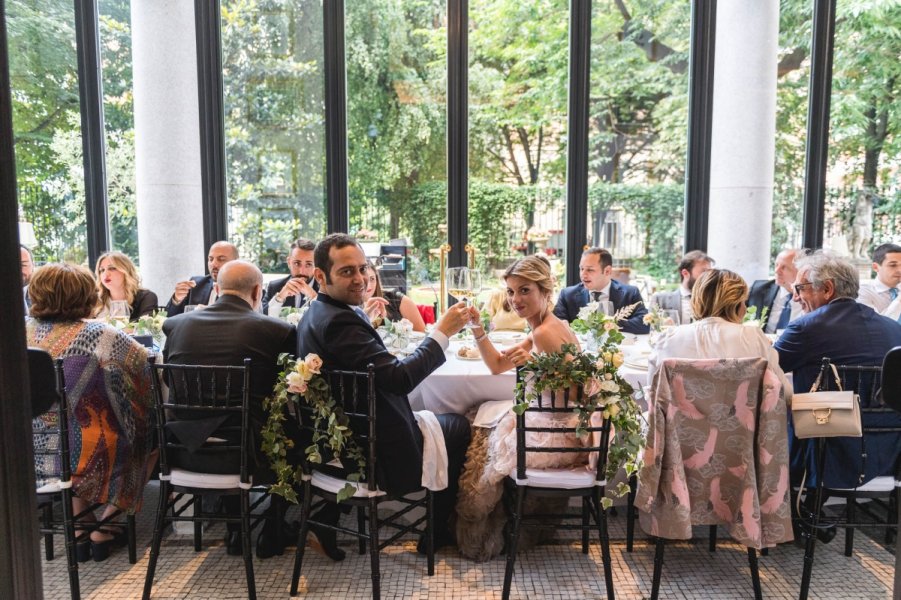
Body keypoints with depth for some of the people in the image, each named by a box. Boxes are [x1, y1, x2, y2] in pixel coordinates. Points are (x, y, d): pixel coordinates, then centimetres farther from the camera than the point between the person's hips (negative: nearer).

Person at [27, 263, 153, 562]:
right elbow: (144, 361, -11)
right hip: (85, 455, -5)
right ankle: (102, 531, 30)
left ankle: (81, 530, 37)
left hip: (32, 455, 5)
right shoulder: (98, 335, -20)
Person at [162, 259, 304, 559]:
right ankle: (272, 532, 31)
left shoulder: (175, 324, 1)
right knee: (293, 432, 25)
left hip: (185, 453, 4)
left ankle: (234, 529, 37)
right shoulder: (278, 330, -11)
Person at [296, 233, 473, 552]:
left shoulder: (314, 314, 6)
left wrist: (369, 326, 5)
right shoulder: (340, 322, -26)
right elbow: (400, 378, -30)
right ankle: (438, 531, 26)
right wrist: (442, 331, -23)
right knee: (460, 427, 12)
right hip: (376, 456, -9)